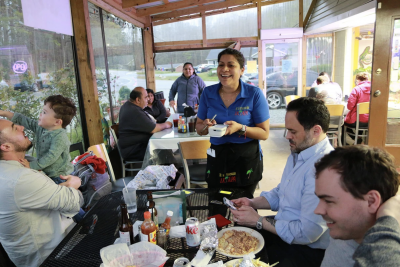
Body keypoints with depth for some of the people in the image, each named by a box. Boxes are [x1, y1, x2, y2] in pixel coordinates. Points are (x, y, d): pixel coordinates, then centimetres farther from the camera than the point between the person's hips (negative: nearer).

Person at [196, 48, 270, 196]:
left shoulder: (254, 94, -10)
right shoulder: (208, 93, 0)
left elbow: (264, 133, -8)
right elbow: (198, 127, 8)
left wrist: (241, 128, -24)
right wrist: (205, 126, -14)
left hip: (247, 158, -2)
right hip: (217, 158, 3)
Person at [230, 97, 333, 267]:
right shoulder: (298, 153, 4)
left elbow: (306, 233, -28)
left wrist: (258, 221, -18)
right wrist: (253, 203, -1)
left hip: (306, 249, -8)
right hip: (281, 228, 9)